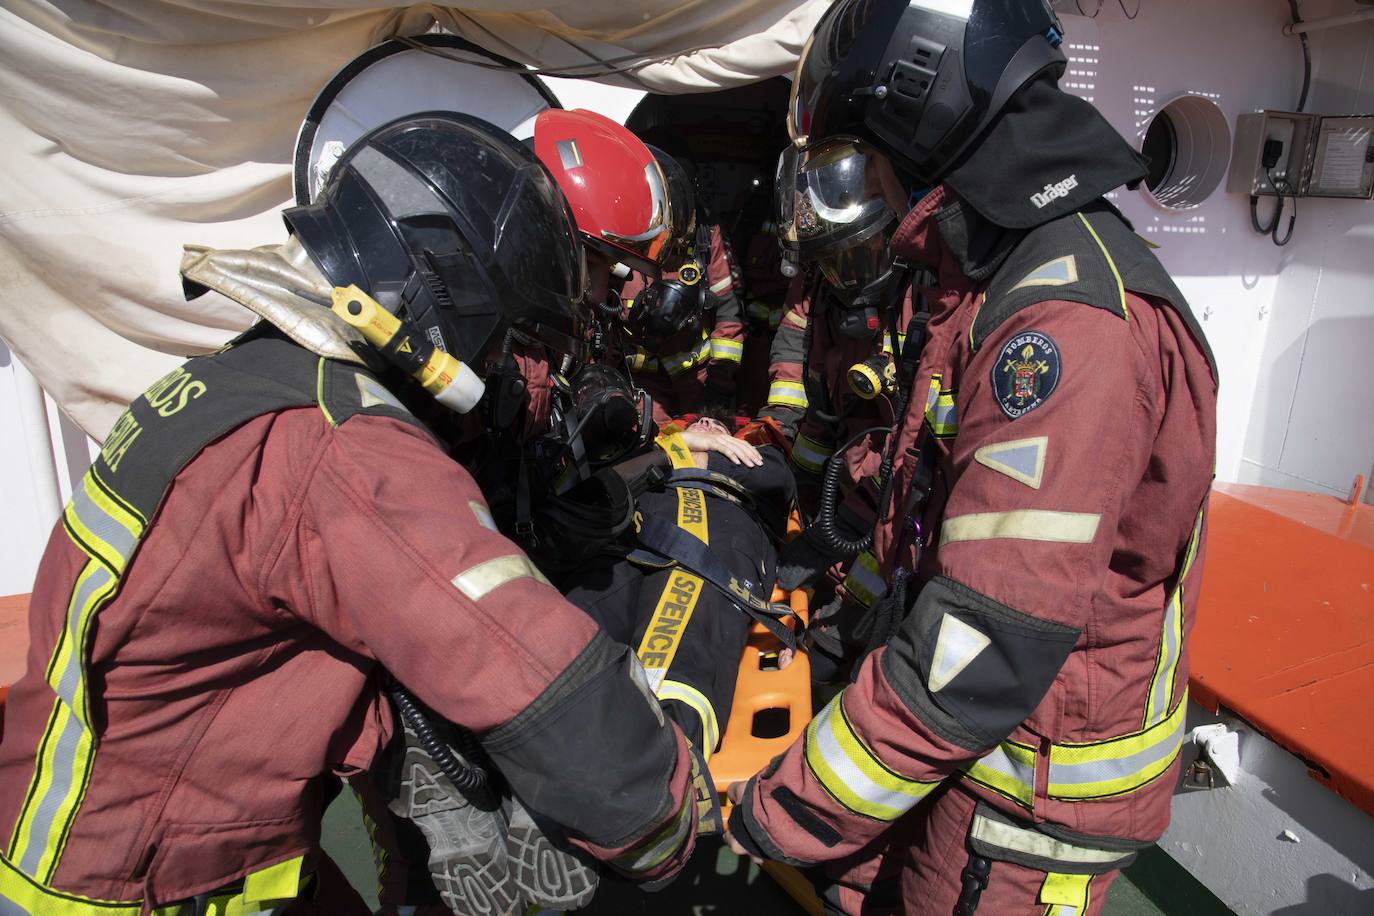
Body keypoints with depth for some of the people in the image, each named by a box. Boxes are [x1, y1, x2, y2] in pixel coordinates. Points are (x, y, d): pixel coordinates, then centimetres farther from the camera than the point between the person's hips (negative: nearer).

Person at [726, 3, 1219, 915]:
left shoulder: (1073, 318, -28)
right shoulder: (1028, 273, 5)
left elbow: (987, 645, -32)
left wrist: (788, 810, -22)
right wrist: (829, 537, 21)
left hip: (1035, 788, -8)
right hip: (975, 735, 8)